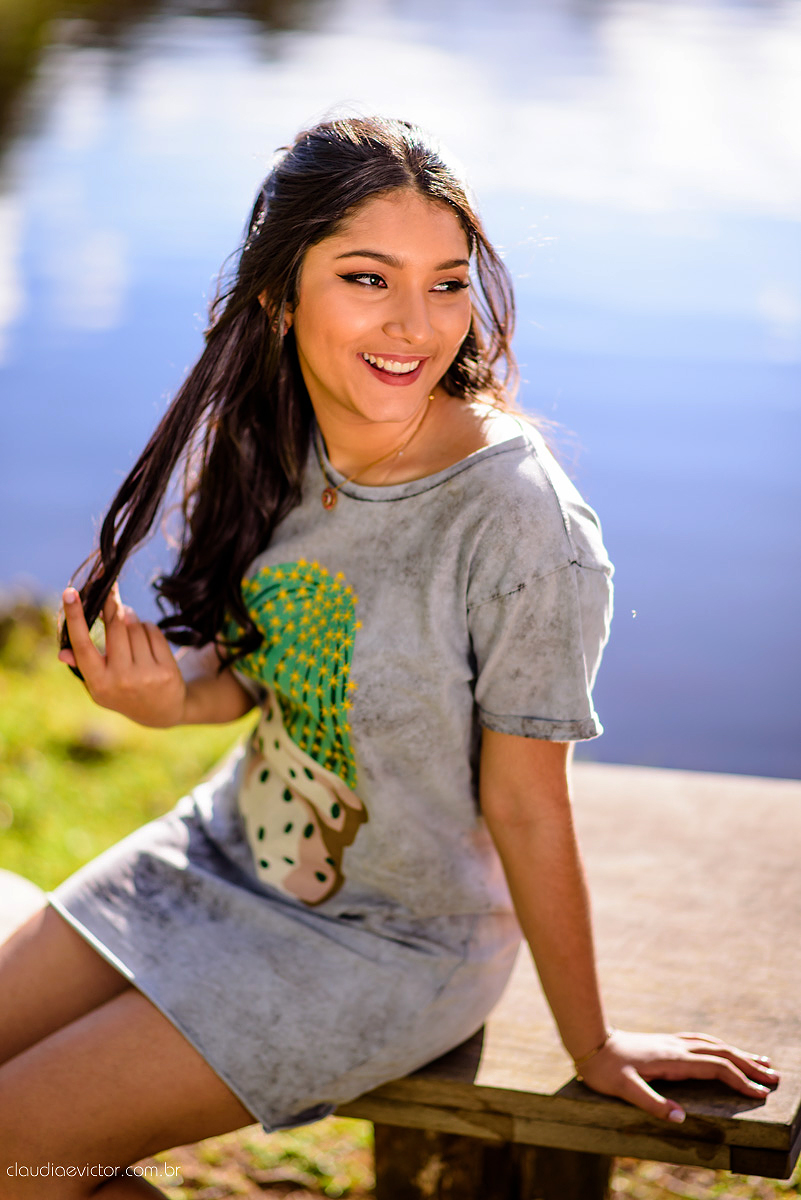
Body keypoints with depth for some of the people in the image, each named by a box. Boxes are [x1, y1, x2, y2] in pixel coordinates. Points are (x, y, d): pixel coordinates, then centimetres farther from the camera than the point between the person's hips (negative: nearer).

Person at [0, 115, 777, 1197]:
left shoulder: (520, 523, -28)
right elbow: (261, 665, 5)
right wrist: (171, 697, -17)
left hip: (389, 944, -6)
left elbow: (525, 807, -19)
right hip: (228, 849, 6)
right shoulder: (272, 439, -8)